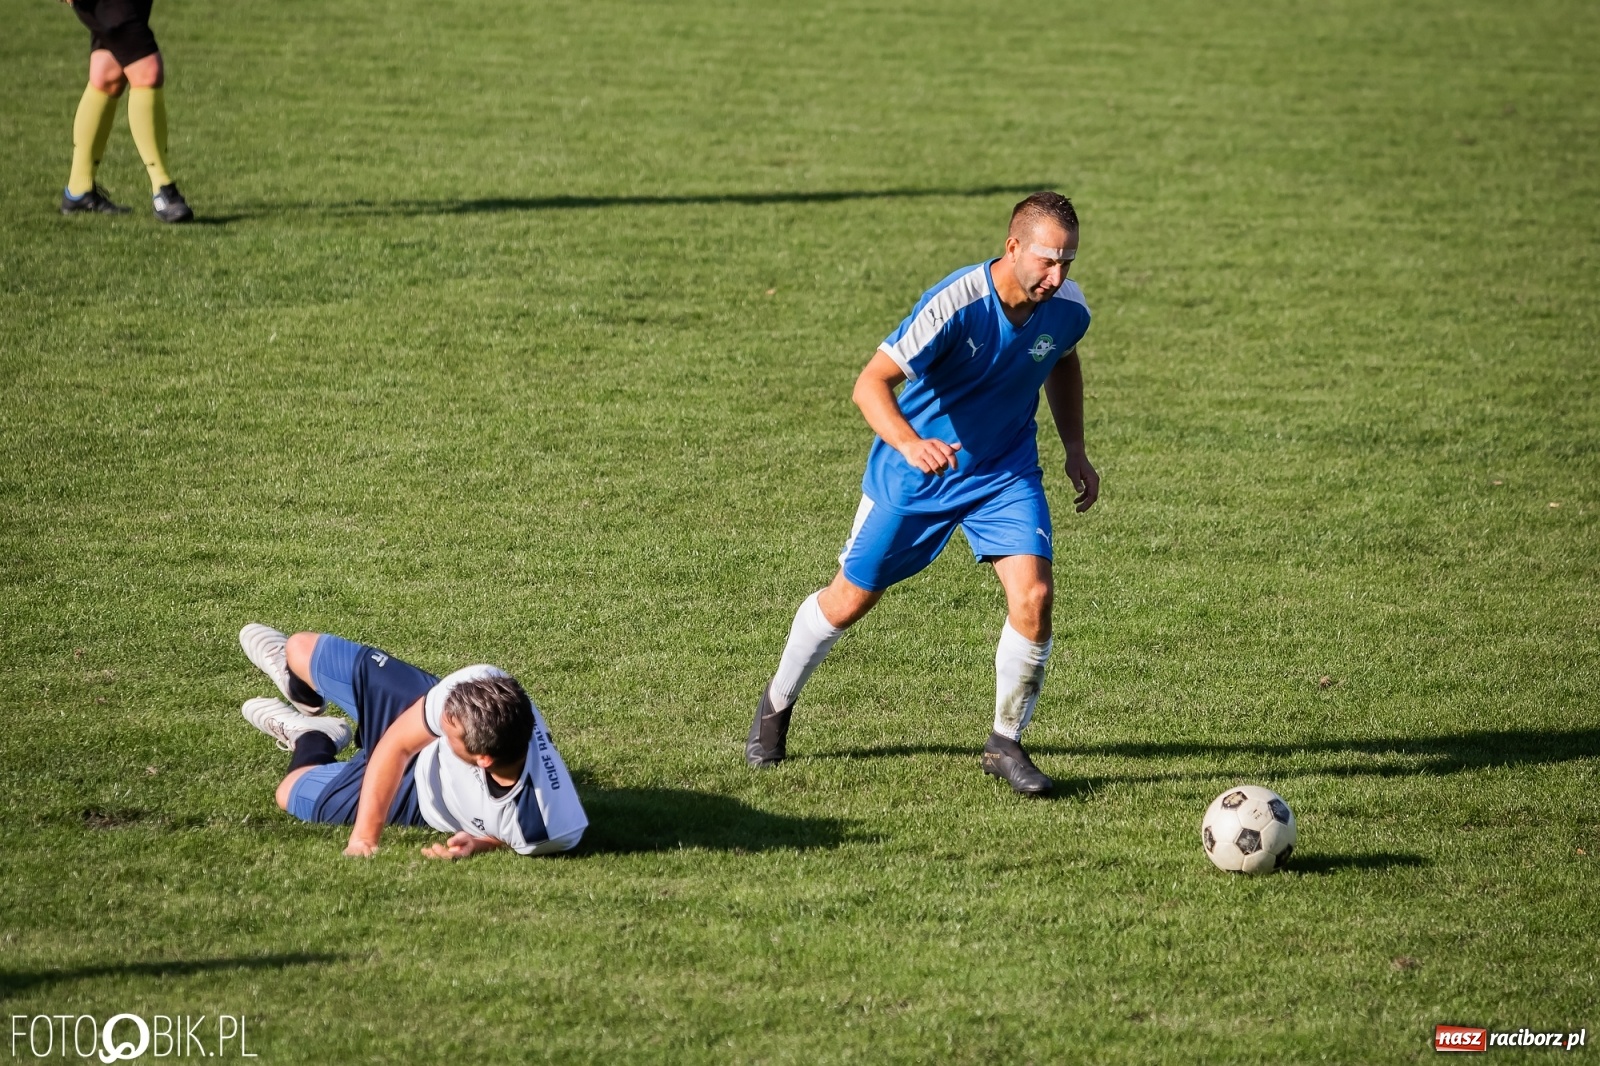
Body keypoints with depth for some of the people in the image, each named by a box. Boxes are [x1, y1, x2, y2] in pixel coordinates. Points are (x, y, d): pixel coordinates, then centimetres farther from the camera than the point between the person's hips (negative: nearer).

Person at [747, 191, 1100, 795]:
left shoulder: (1068, 309, -14)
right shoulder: (954, 304, -31)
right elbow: (870, 384, -34)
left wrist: (1075, 449, 7)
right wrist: (910, 444, -52)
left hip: (1005, 473, 3)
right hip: (914, 470, -3)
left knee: (1033, 595, -17)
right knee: (850, 599, 9)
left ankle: (1005, 744, 3)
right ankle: (777, 704, 36)